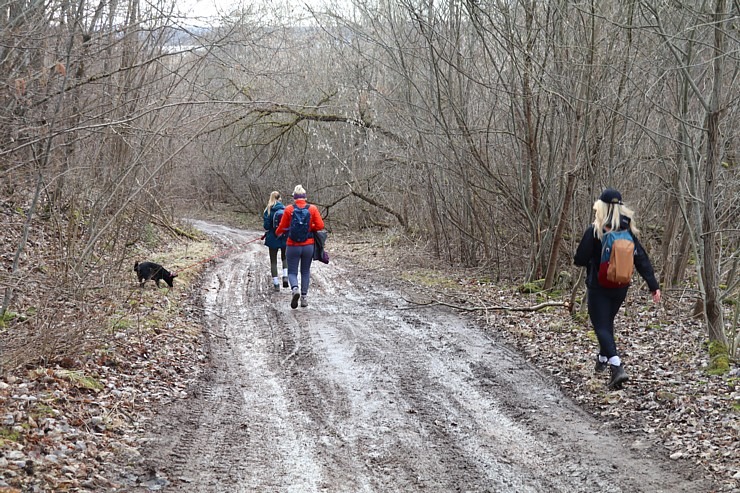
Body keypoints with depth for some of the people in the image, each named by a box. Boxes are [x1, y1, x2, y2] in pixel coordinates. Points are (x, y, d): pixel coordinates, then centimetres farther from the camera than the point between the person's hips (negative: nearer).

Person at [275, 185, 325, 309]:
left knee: (292, 272, 7)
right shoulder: (312, 208, -4)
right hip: (308, 245, 2)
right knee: (305, 271, 17)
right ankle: (304, 296, 14)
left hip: (293, 246, -2)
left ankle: (295, 288, -21)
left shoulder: (289, 209, -7)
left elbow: (282, 227, 0)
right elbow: (320, 225, -8)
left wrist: (277, 232, 21)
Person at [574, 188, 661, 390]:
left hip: (598, 287, -6)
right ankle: (603, 358, 39)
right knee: (607, 322, 25)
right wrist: (654, 286, -3)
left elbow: (579, 259, -12)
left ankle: (617, 367, -22)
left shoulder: (594, 231, -14)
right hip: (620, 288, 6)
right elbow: (642, 259, -3)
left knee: (601, 326, -5)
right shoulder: (628, 231, 0)